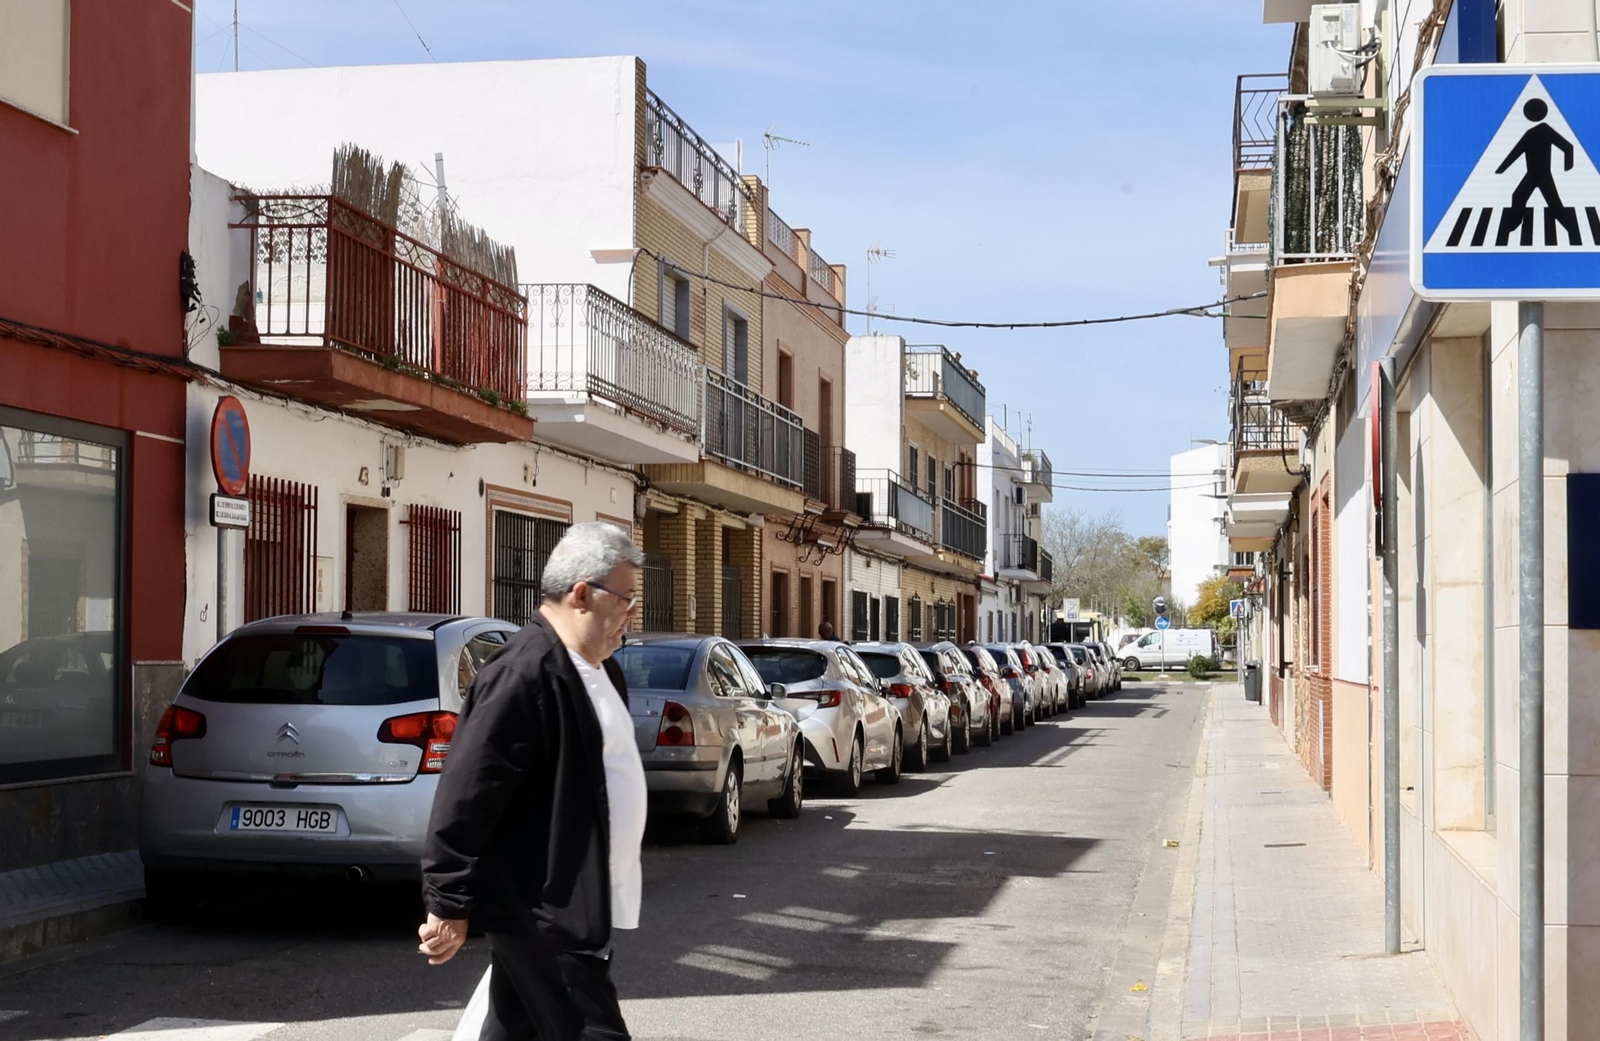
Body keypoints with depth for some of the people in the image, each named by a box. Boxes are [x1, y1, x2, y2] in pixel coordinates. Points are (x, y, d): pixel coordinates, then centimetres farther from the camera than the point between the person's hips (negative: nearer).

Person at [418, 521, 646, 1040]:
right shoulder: (525, 675, -21)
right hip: (542, 914, -10)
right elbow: (465, 798, -22)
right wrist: (449, 908, -18)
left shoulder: (598, 669, 11)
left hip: (575, 905, 10)